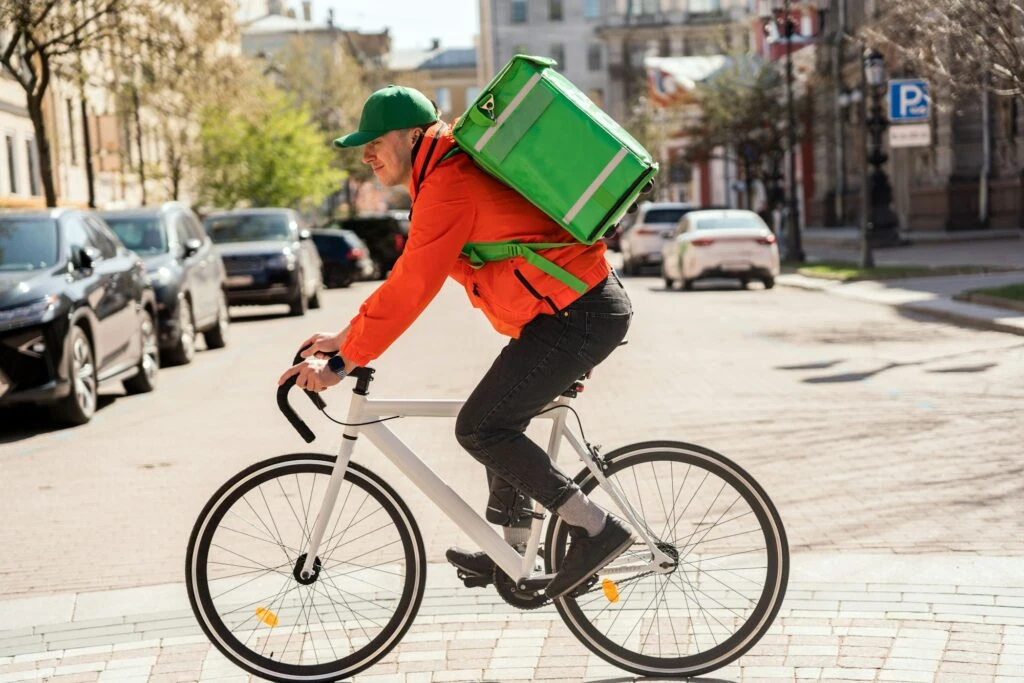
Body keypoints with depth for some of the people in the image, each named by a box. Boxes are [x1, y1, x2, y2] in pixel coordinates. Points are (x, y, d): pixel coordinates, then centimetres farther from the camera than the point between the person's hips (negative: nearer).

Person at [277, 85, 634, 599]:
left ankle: (596, 529, -7)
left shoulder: (448, 186, -16)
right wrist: (346, 336, 17)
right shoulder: (448, 170, 17)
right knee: (499, 422, 18)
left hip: (575, 317, -11)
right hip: (592, 306, 11)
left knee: (479, 428, -9)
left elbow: (410, 289, -20)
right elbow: (409, 276, 21)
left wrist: (343, 363, -14)